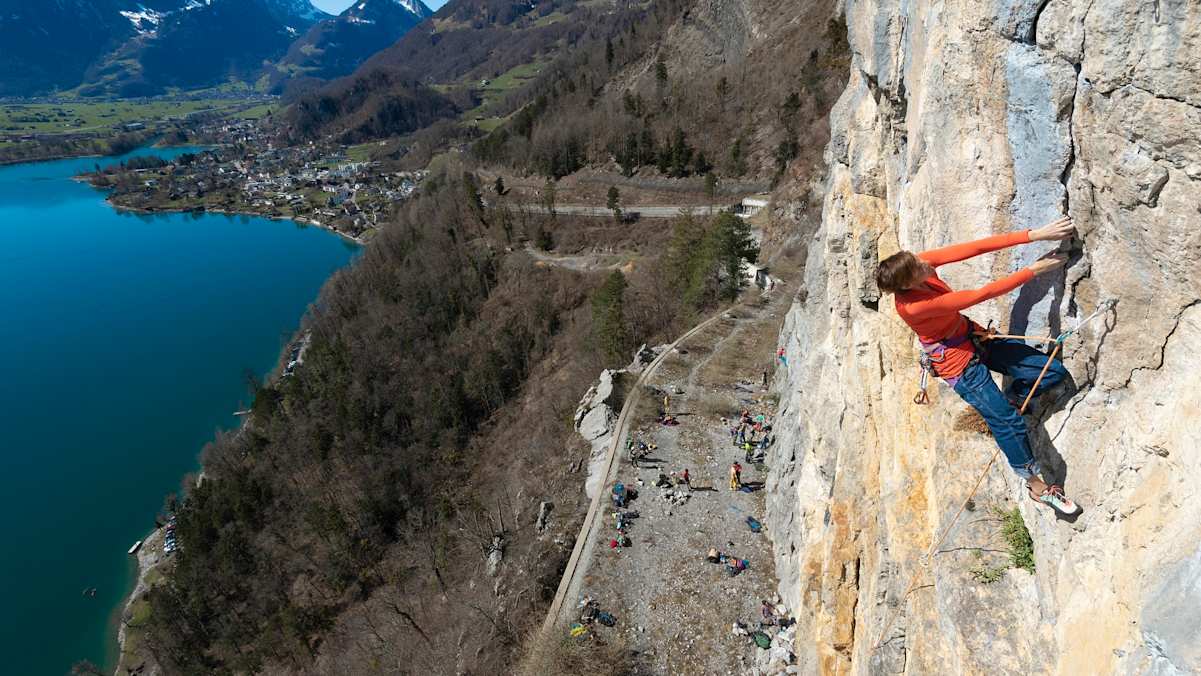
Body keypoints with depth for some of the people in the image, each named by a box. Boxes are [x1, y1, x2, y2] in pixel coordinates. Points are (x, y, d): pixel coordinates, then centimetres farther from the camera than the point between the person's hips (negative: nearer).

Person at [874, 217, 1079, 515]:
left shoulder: (919, 262, -17)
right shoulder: (912, 306, -35)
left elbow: (974, 248, -19)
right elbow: (981, 295, -29)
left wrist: (1034, 235, -26)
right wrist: (1033, 270, -21)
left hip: (975, 338, 8)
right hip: (960, 366, -8)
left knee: (1054, 372, 2)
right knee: (1008, 423, -2)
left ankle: (1010, 398, 30)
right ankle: (1035, 484, 22)